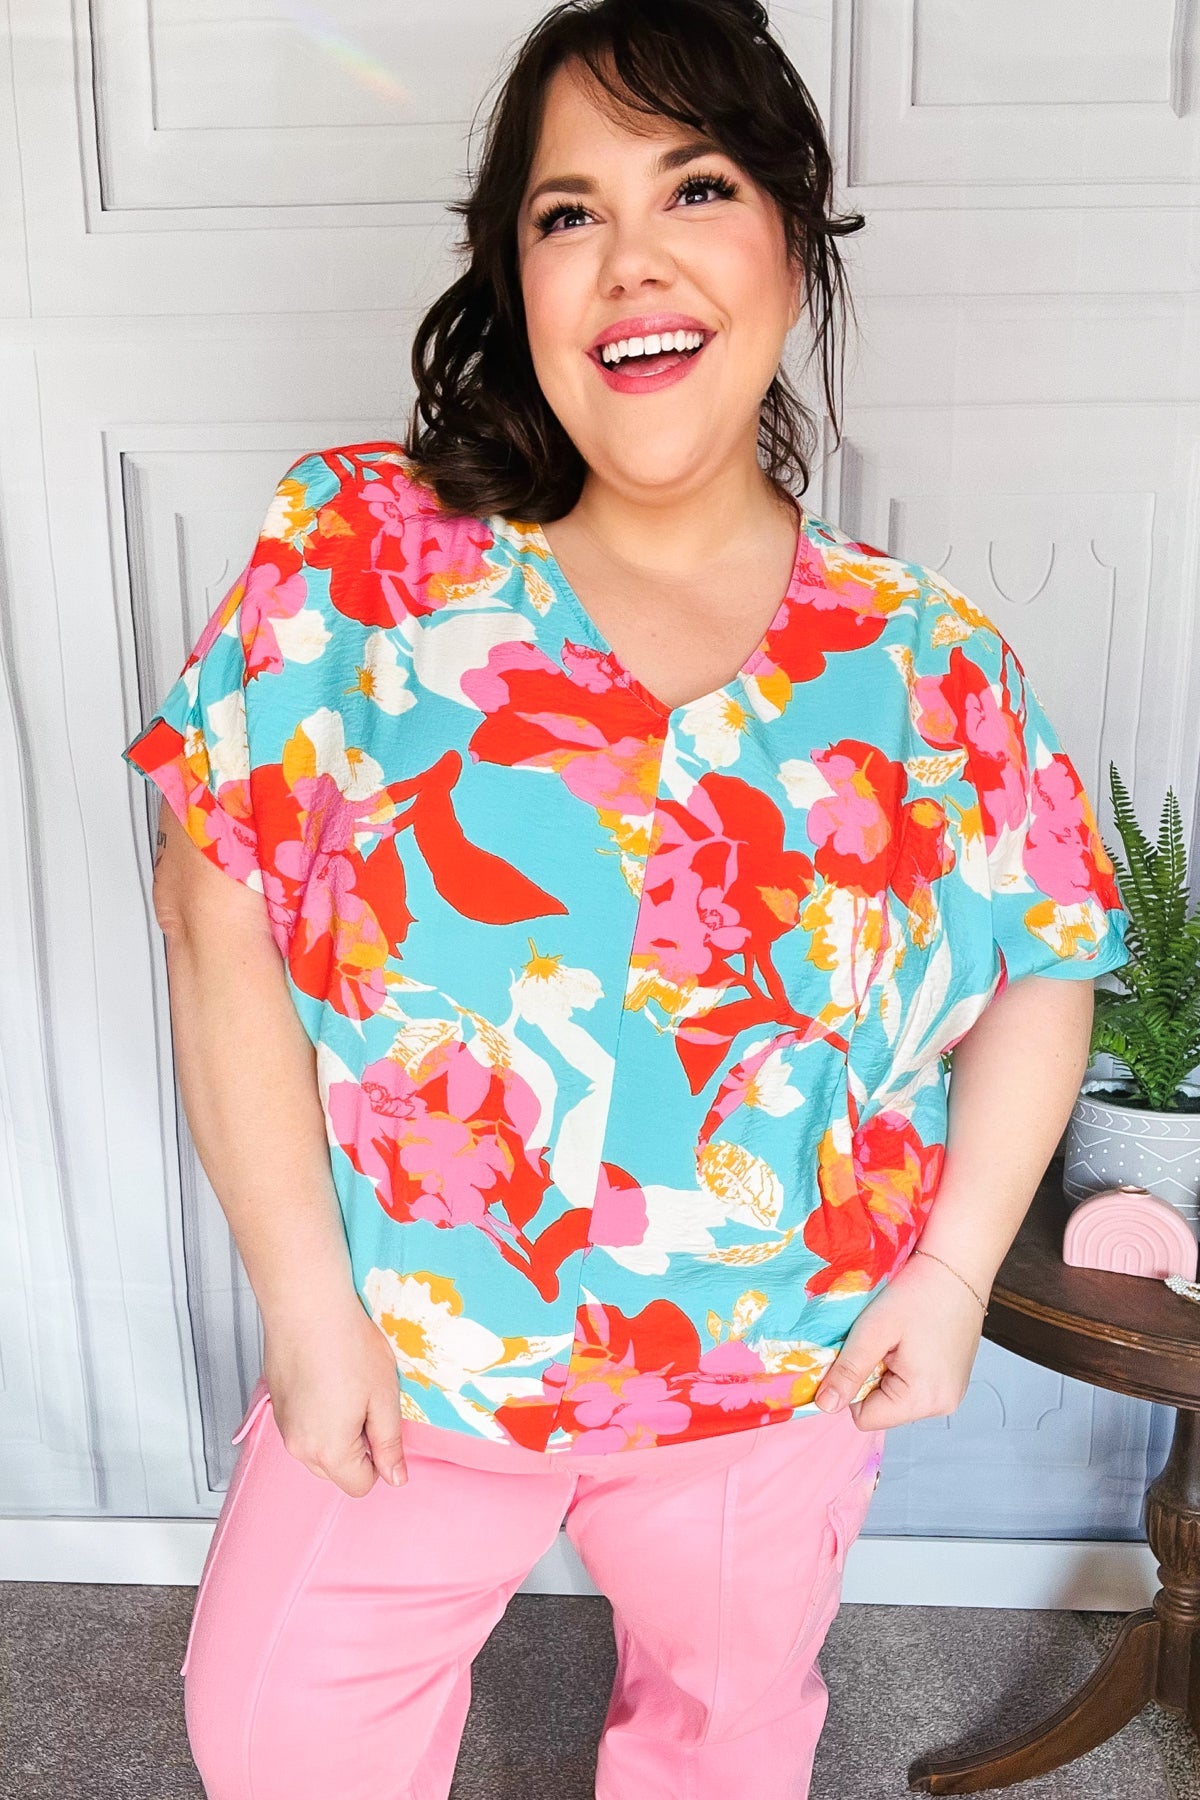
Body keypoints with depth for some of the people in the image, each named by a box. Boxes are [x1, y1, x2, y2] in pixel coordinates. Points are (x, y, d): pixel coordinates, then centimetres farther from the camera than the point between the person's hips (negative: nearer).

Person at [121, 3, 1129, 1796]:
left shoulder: (925, 659, -8)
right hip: (408, 1353, 0)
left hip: (785, 1379, 1)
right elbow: (219, 910, -14)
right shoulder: (357, 556, -13)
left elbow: (1047, 967, 2)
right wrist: (307, 1305, -15)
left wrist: (957, 1266, -6)